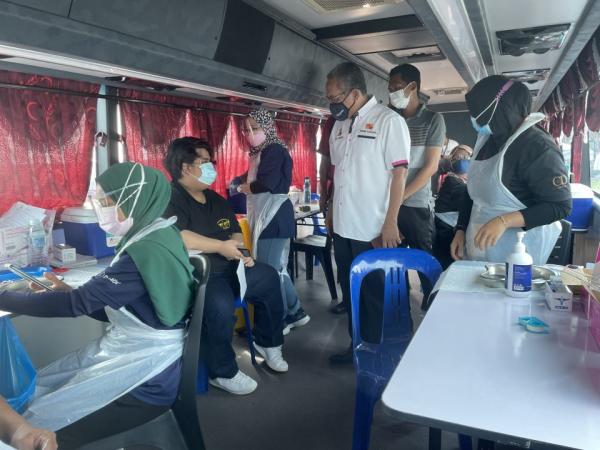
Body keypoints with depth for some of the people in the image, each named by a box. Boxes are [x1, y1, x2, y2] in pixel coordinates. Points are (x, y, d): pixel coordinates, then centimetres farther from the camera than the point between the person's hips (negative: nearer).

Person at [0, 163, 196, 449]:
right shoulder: (149, 238, 4)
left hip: (145, 376, -9)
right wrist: (67, 294, 1)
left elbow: (77, 304, -22)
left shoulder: (147, 253, -26)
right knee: (34, 391, 13)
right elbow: (114, 310, 11)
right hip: (127, 351, 9)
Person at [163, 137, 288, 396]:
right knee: (220, 305, -35)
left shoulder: (214, 199, 15)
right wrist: (221, 246, -26)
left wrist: (241, 251, -1)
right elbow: (175, 237, -30)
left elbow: (235, 231, 22)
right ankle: (222, 373, -10)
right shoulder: (170, 199, -13)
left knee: (269, 278, 8)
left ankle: (267, 342, 25)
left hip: (227, 267, 9)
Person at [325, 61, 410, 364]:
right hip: (343, 227, 7)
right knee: (350, 292, 17)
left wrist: (390, 223, -17)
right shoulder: (340, 124, 11)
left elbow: (399, 172, -13)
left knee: (376, 295, 8)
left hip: (374, 230, -7)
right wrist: (332, 205, 13)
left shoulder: (389, 121, -9)